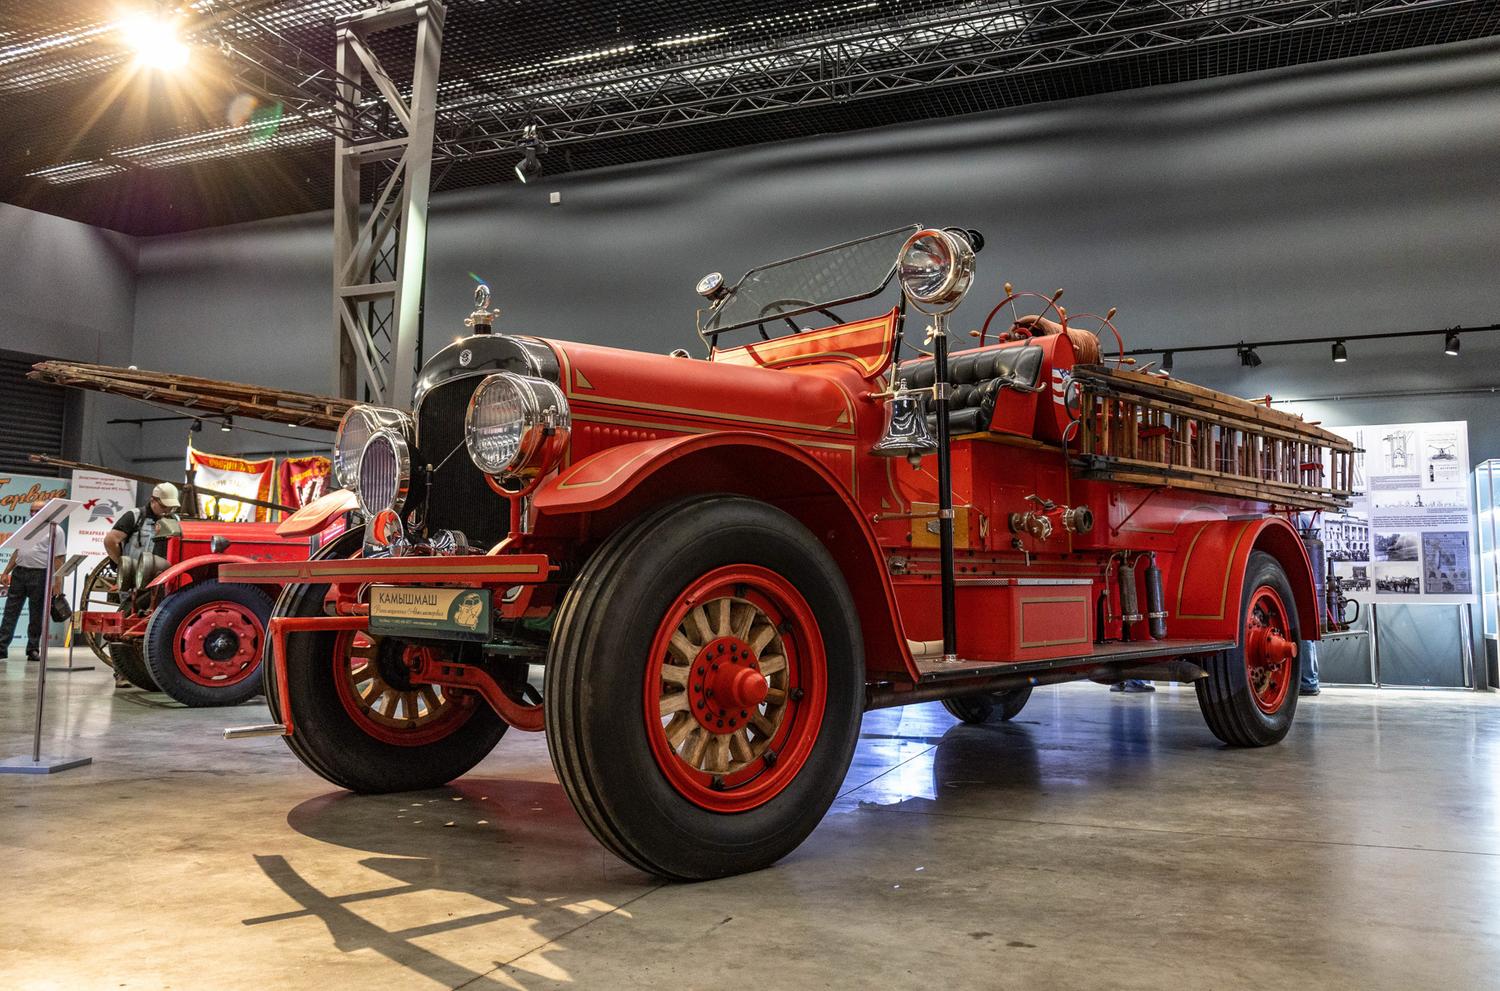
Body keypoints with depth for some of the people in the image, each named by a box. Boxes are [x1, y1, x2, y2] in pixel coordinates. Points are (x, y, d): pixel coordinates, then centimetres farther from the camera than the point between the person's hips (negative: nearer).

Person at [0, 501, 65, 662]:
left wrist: (58, 581, -13)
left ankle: (33, 650, 9)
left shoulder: (55, 530, -1)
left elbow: (58, 558, -6)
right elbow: (17, 552, 20)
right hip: (19, 572, 5)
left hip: (40, 575, -5)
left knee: (36, 616, 1)